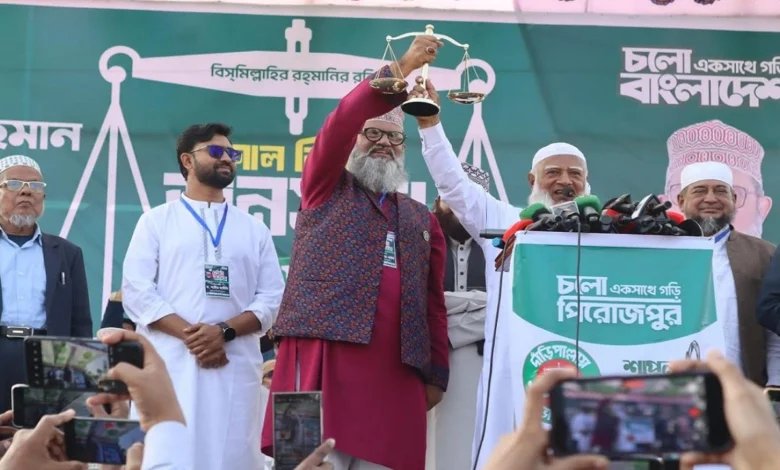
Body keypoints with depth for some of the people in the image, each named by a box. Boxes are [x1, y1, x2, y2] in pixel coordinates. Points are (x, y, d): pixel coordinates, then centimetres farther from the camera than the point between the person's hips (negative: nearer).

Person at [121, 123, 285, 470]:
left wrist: (225, 331, -10)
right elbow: (137, 291, 0)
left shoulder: (254, 229, 17)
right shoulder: (157, 221, 10)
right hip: (170, 363, -2)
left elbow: (272, 298, 8)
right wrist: (189, 335, -12)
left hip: (236, 365, 2)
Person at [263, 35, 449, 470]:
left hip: (395, 370, 3)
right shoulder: (327, 188, 15)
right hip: (323, 354, -3)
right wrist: (400, 71, -14)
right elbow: (341, 122, -4)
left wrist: (436, 374, 8)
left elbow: (433, 301, 17)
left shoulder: (423, 218, 23)